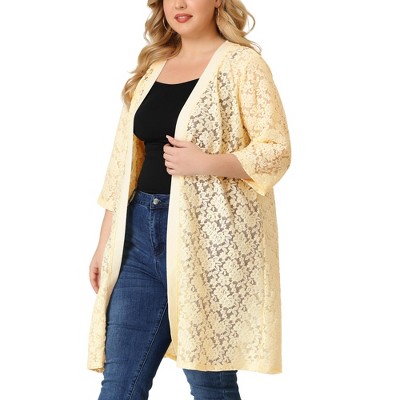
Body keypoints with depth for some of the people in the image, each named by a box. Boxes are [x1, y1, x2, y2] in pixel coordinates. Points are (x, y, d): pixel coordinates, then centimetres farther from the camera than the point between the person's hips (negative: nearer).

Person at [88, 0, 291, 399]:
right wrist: (105, 241, 11)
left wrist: (206, 163, -20)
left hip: (207, 236, -5)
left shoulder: (242, 63, -3)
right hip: (141, 233, 6)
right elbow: (124, 160, 15)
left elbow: (276, 151, -7)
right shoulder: (151, 67, 15)